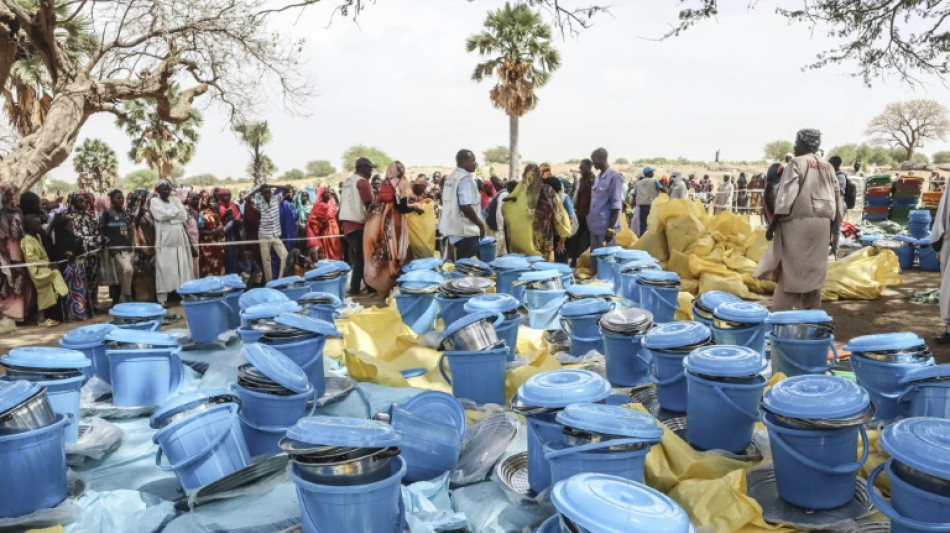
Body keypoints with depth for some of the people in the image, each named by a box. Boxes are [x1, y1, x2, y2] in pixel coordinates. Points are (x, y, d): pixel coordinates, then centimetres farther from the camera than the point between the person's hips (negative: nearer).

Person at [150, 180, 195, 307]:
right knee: (164, 268, -5)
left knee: (183, 267, 4)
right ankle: (162, 299, -3)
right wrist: (176, 211, -1)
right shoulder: (154, 201, 4)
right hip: (164, 239, -4)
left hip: (180, 238, 4)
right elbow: (162, 215, -13)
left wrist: (170, 215, -5)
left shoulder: (176, 199, 15)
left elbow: (184, 216, 5)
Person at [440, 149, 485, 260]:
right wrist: (480, 223, -13)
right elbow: (465, 206, -24)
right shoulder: (465, 179, -15)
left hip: (453, 228, 10)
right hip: (465, 230, -10)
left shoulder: (451, 177, 13)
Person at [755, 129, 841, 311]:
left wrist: (772, 224, -12)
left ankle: (781, 312, -7)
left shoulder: (796, 163, -7)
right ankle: (810, 309, 17)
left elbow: (786, 197, -14)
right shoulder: (827, 167, 13)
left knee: (790, 269, -5)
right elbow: (835, 197, 14)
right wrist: (833, 226, 21)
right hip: (822, 223, 6)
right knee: (813, 268, 12)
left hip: (799, 221, -6)